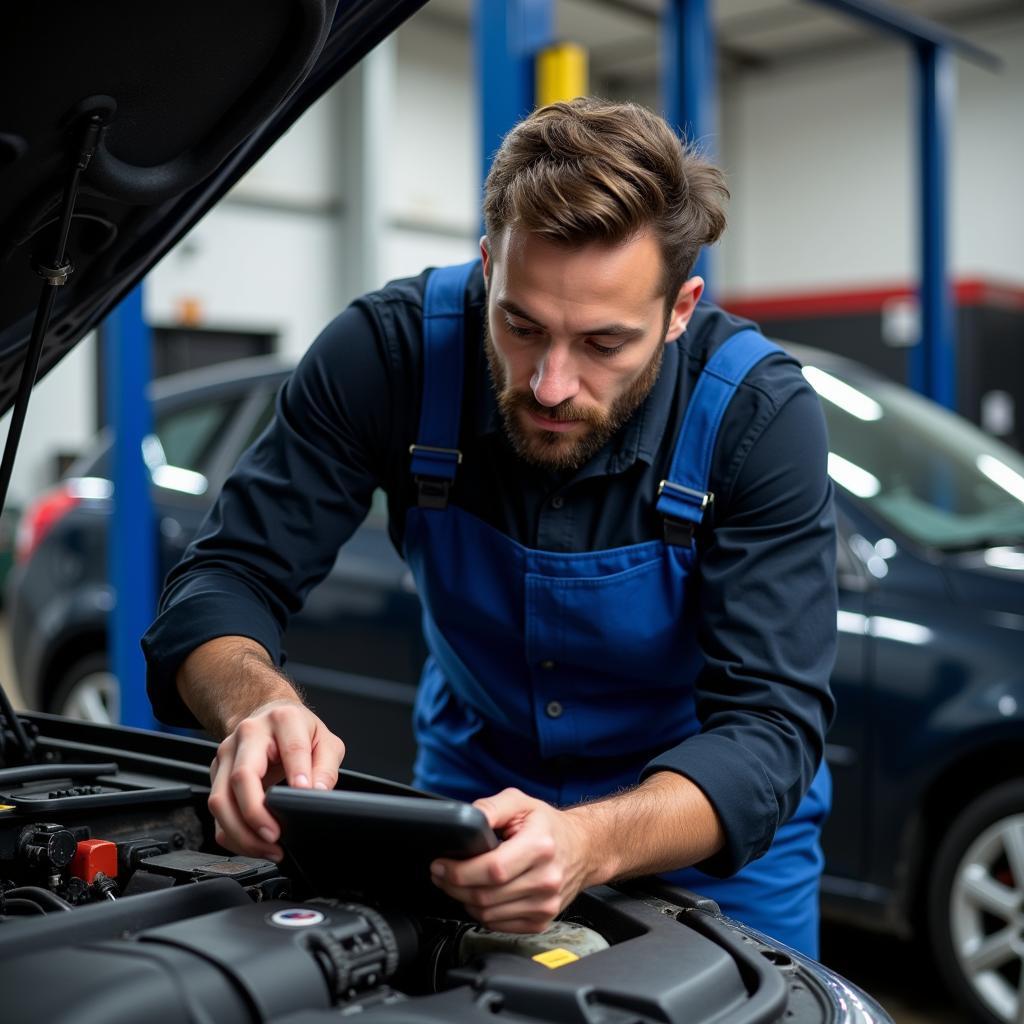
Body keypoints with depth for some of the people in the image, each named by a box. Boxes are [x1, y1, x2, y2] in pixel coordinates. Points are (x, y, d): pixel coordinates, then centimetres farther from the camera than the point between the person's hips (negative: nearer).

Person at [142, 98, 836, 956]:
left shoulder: (761, 415, -28)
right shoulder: (391, 349, -24)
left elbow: (769, 724, -32)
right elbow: (225, 578, -22)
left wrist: (589, 843, -51)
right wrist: (260, 707, -45)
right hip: (475, 785, 2)